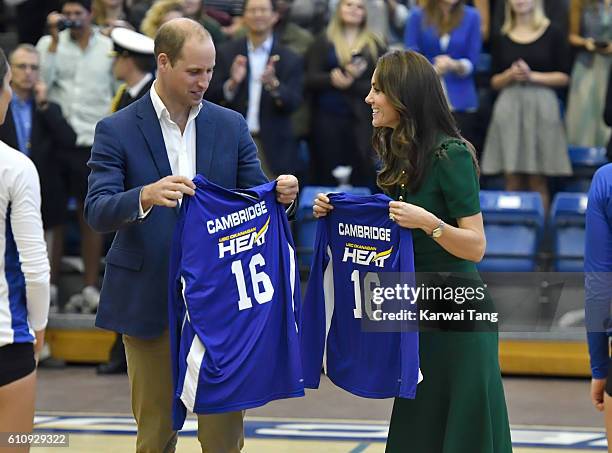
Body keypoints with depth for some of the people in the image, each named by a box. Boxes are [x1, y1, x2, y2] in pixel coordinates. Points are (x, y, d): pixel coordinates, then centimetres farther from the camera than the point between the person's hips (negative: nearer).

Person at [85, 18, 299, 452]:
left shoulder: (231, 125, 6)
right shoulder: (117, 130, -4)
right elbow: (97, 211, -14)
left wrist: (280, 194, -18)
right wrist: (146, 196, -35)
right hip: (149, 300, -2)